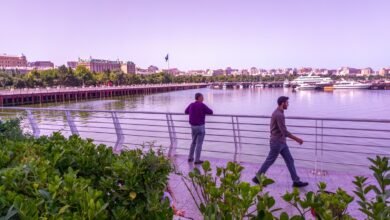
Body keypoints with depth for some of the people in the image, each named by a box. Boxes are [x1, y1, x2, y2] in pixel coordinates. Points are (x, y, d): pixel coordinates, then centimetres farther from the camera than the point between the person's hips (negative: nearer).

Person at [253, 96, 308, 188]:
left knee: (289, 160, 9)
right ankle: (257, 178, 16)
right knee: (269, 161, 3)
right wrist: (297, 139, -19)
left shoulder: (278, 113, 9)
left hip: (281, 142, 10)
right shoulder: (279, 115, -23)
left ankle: (296, 181, 13)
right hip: (277, 142, -10)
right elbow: (284, 132, -25)